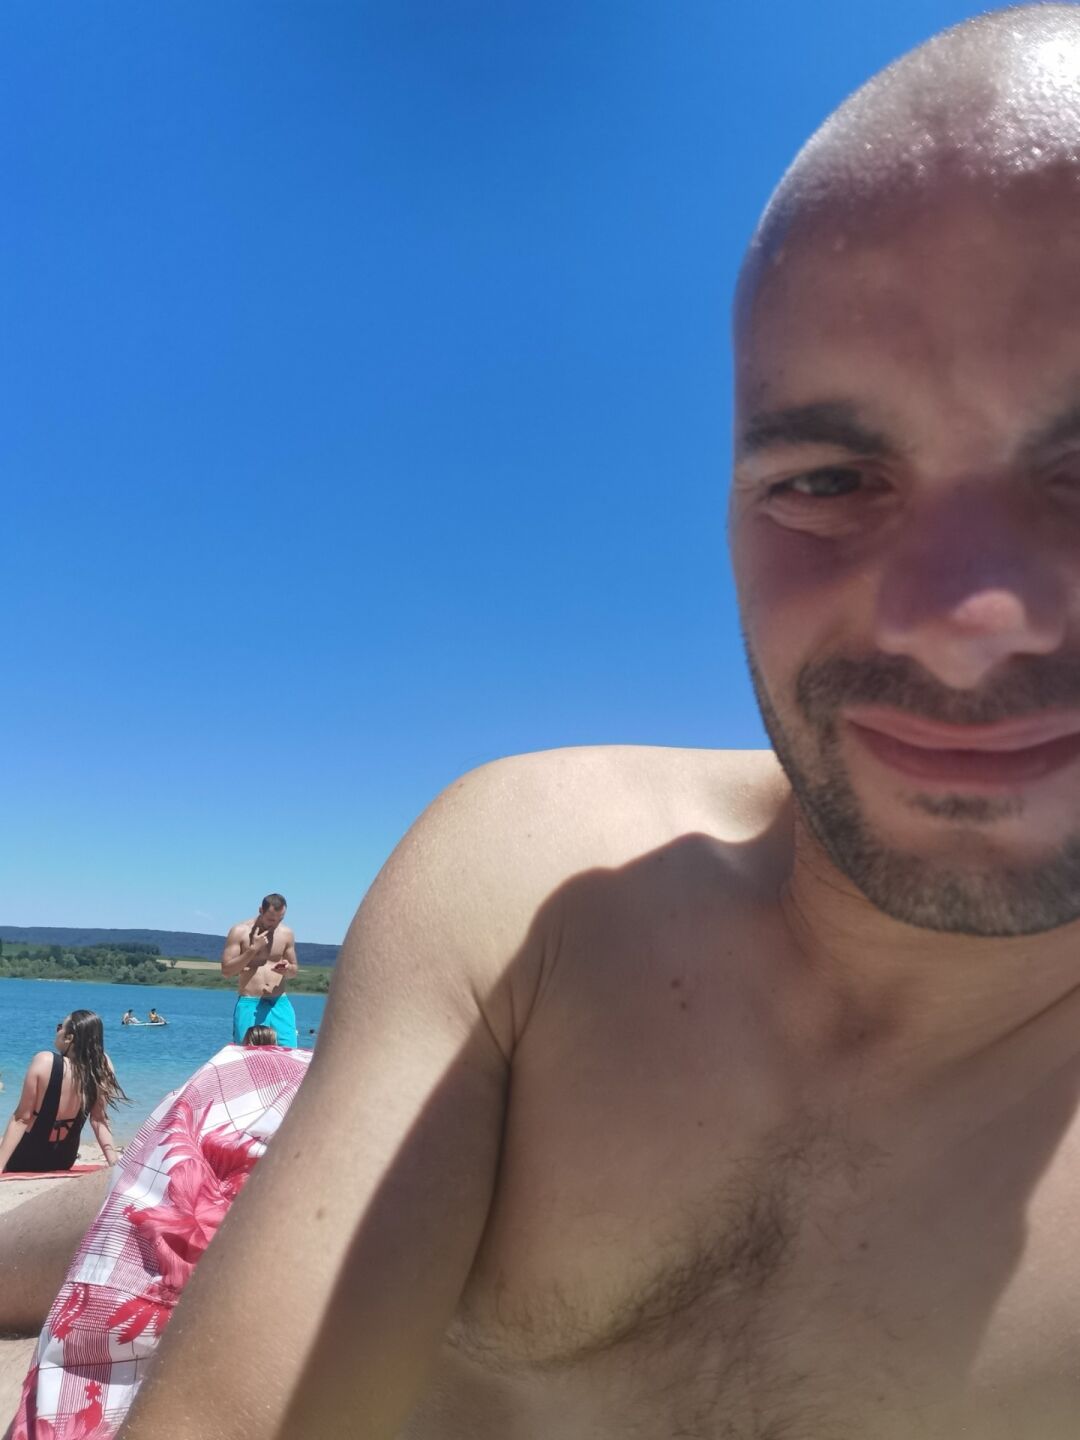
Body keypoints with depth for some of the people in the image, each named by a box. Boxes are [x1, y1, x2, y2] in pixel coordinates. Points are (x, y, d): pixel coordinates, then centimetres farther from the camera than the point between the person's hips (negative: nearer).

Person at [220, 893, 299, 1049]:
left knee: (289, 1052, -5)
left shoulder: (286, 934, 8)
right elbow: (226, 969, -5)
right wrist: (253, 949, -14)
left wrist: (287, 969, -8)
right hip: (249, 1004, -2)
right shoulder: (240, 931, -2)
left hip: (280, 1003, 3)